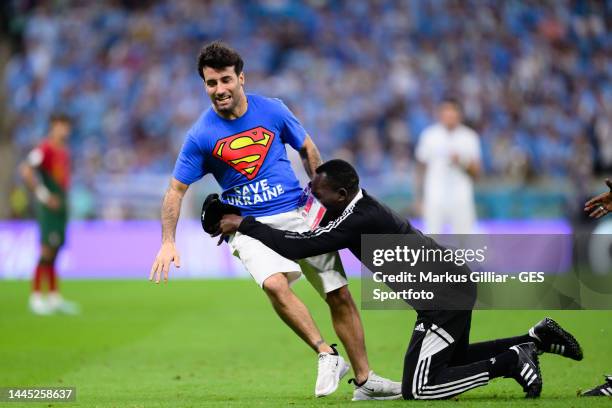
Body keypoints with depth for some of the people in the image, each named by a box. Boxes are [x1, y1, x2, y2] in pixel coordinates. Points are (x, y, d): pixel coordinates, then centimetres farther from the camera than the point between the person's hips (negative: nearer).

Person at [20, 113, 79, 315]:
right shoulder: (44, 149, -13)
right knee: (47, 251, -10)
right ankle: (36, 297, -4)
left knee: (54, 252, 11)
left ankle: (54, 298, 15)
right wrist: (44, 195, -21)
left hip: (61, 206, 9)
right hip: (48, 207, -9)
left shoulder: (64, 151, 15)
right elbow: (26, 171, -23)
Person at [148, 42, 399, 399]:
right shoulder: (201, 135, -6)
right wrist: (168, 242, -10)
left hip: (299, 216, 2)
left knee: (340, 295, 1)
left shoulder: (272, 110, -3)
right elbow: (177, 189, -1)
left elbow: (307, 149, 13)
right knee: (275, 283, -33)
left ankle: (364, 379, 16)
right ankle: (327, 355, -22)